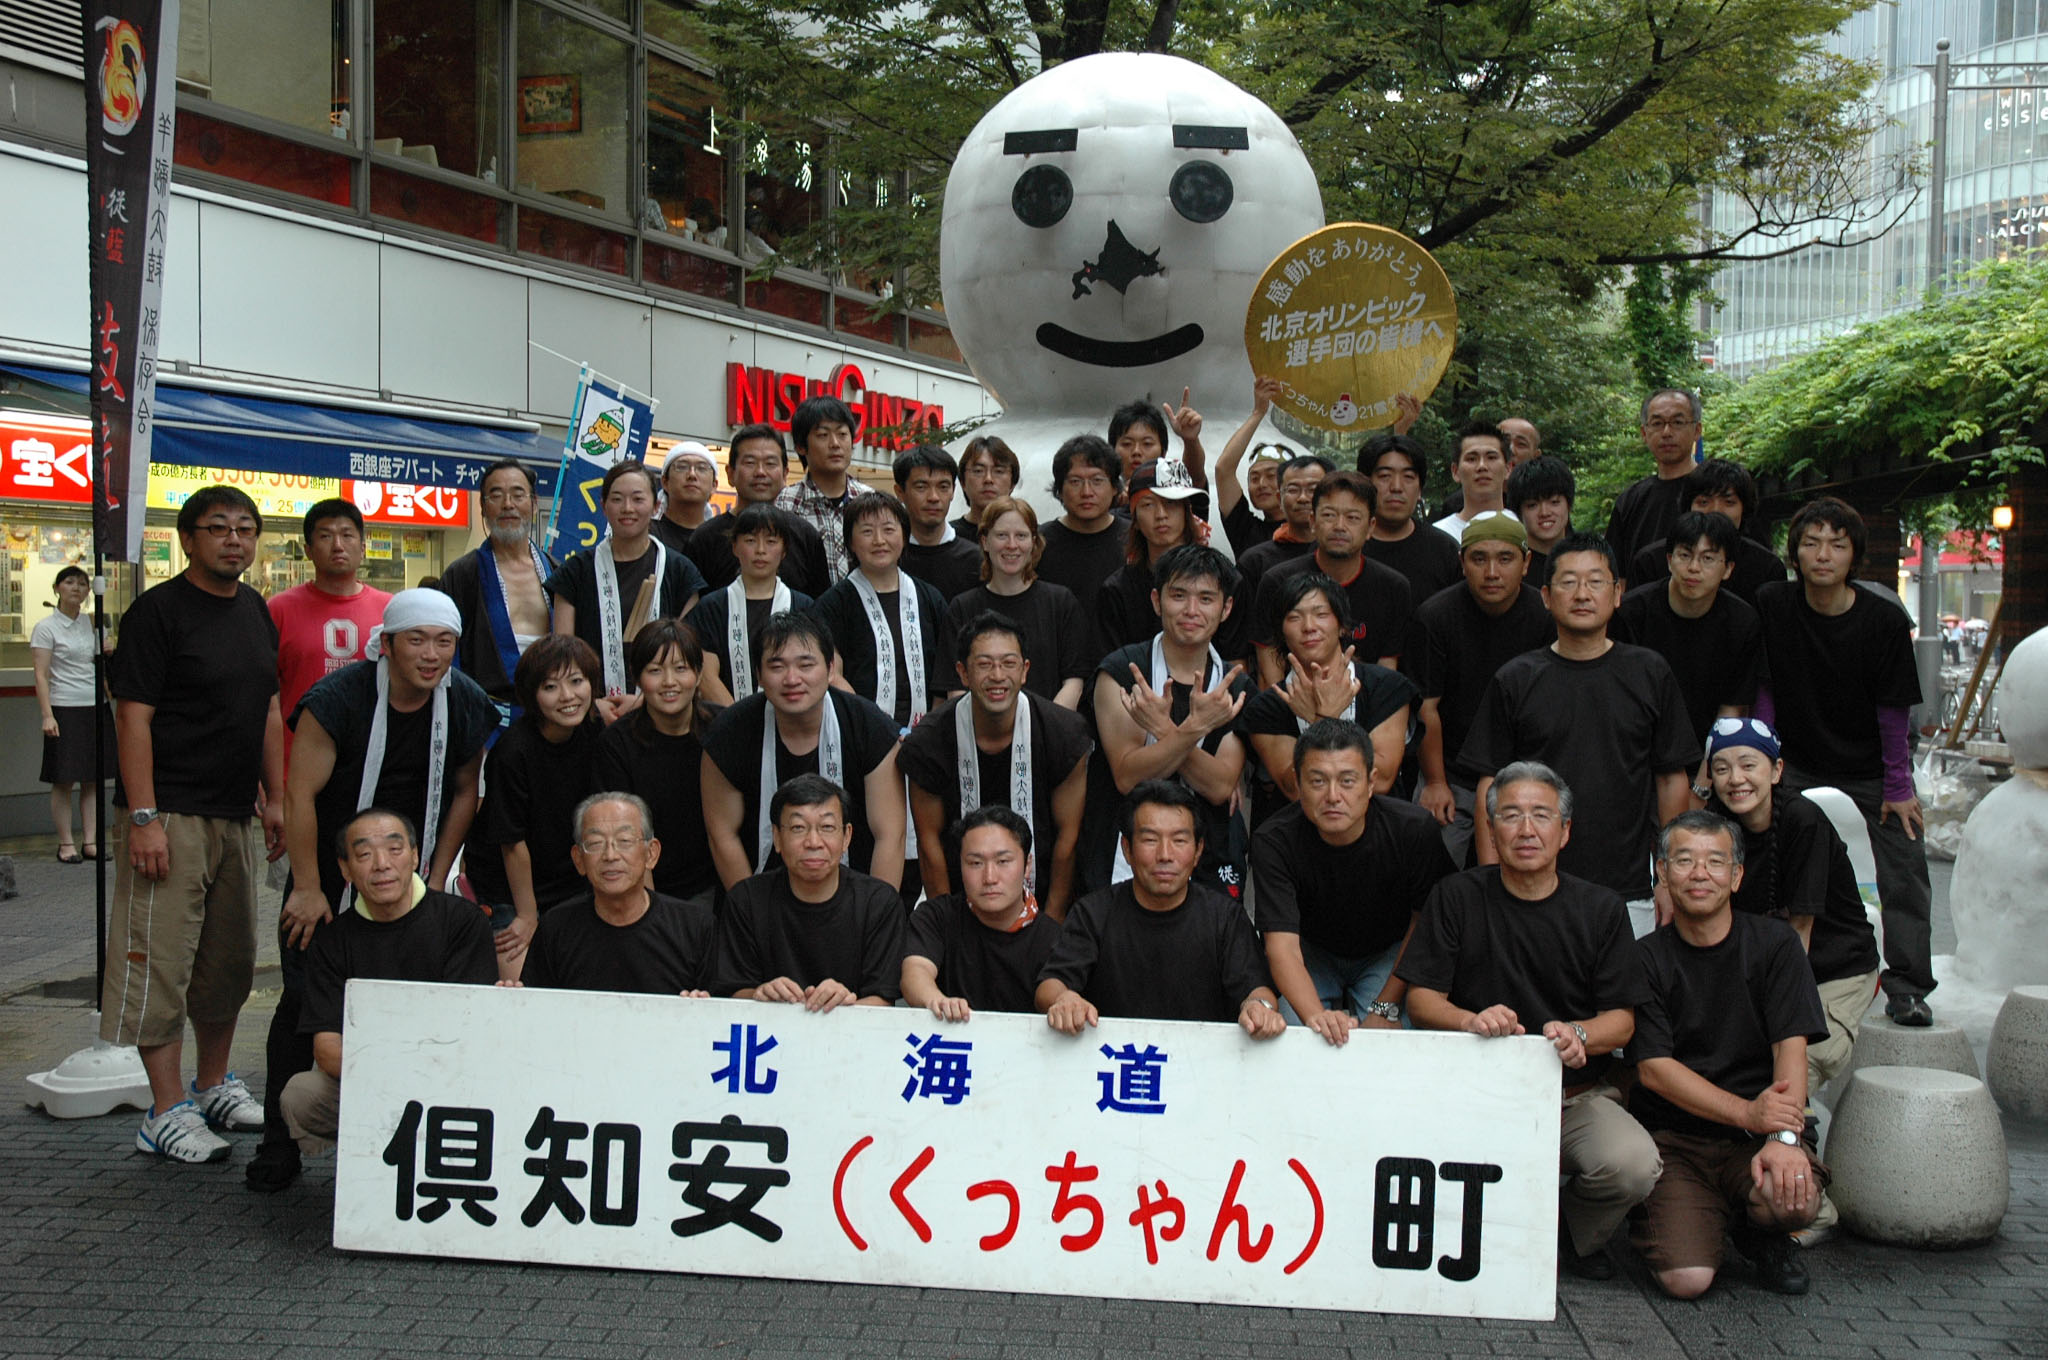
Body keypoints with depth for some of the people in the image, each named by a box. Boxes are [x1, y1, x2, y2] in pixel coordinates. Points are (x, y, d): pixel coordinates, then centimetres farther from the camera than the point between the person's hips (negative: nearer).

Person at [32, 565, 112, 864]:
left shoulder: (91, 624, 12)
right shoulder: (46, 628, -4)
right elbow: (41, 675, -9)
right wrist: (47, 715, -18)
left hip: (96, 707, 5)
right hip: (65, 710, -5)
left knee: (93, 780, 6)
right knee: (63, 781, -1)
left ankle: (91, 841, 11)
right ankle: (65, 844, 6)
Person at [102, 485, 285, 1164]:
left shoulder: (255, 611, 14)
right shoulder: (158, 610, -8)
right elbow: (133, 718, -13)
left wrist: (275, 799, 14)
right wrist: (143, 818, -19)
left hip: (236, 815, 8)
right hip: (170, 814, -8)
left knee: (230, 959, 15)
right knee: (161, 960, -4)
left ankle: (215, 1087, 29)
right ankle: (167, 1112, 3)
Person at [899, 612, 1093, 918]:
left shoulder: (1064, 733, -9)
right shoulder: (927, 743, -10)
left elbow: (1067, 835, -1)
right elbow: (929, 838, -1)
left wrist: (1052, 919, -1)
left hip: (1041, 901, 0)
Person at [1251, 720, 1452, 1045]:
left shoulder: (1414, 830, -24)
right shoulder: (1273, 841, -27)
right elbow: (1282, 947, -33)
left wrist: (1385, 1008, -17)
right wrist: (1317, 1016, -51)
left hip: (1389, 953, 0)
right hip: (1310, 953, 0)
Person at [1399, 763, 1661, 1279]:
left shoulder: (1600, 909, 7)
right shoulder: (1456, 897, 5)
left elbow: (1622, 1019, 4)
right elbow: (1421, 999, 1)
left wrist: (1577, 1034, -19)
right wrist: (1471, 1020, -22)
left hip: (1577, 1096, 1)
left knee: (1633, 1164, -29)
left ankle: (1571, 1235, 7)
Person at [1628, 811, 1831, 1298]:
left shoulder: (1774, 943, 4)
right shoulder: (1646, 959, 1)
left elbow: (1791, 1045, -7)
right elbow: (1654, 1068, -7)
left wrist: (1783, 1136, -24)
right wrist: (1747, 1112, -21)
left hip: (1760, 1134, 1)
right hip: (1672, 1139, -1)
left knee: (1792, 1197, -33)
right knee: (1687, 1279, -22)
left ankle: (1757, 1233, 5)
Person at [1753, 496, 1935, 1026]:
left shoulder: (1886, 621, -15)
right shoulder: (1771, 605, -12)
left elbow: (1894, 709, -9)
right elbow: (1764, 690, -4)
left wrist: (1897, 788, -6)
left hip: (1872, 771, 0)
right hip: (1798, 768, 1)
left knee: (1903, 871, -2)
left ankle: (1906, 987, 7)